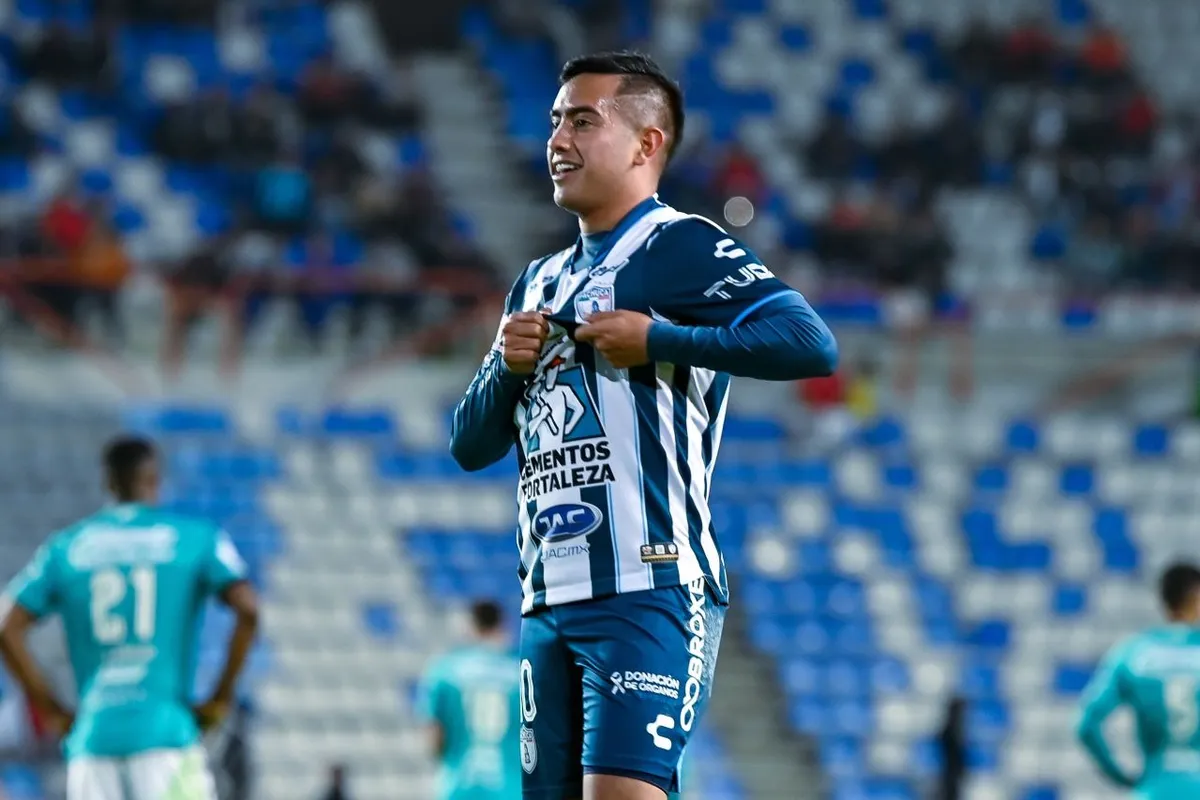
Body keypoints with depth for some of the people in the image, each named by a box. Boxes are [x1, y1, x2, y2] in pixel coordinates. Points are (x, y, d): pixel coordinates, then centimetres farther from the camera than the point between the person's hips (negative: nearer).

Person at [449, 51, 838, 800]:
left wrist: (658, 340, -17)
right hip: (550, 602, 8)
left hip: (648, 592, -8)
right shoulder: (540, 282, 22)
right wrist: (508, 368, 2)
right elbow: (471, 445, 22)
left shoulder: (680, 246, -4)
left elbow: (811, 344, -19)